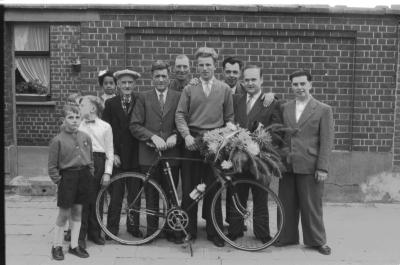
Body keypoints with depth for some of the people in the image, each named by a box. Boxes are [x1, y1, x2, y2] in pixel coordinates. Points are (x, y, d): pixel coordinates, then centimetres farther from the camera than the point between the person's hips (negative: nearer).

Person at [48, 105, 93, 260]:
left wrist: (90, 175, 8)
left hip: (84, 176, 4)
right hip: (67, 176, -4)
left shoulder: (85, 137, 4)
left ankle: (74, 245, 22)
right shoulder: (58, 140, -9)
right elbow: (52, 166, -5)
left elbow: (90, 159, 13)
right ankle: (57, 246, 20)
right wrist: (58, 181, -8)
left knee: (77, 211, 11)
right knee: (64, 213, 2)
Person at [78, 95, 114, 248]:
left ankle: (94, 233, 21)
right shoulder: (78, 125, 6)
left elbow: (109, 152, 5)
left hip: (98, 163, 0)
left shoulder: (105, 126, 4)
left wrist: (107, 172, 0)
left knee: (96, 200, 6)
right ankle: (80, 235, 9)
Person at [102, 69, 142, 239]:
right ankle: (112, 227, 15)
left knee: (135, 193, 7)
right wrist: (112, 153, -5)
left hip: (134, 156, 0)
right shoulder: (110, 103, 5)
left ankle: (133, 226, 20)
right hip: (117, 156, 0)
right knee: (116, 194, 4)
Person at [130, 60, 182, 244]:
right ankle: (151, 230, 20)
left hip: (171, 153, 0)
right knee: (151, 195, 8)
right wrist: (153, 136, -14)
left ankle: (171, 230, 19)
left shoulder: (178, 97, 6)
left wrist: (175, 136, -13)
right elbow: (134, 125, -2)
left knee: (171, 194, 6)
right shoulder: (143, 98, 5)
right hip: (149, 154, 0)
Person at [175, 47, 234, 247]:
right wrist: (187, 135, -14)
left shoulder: (224, 89, 9)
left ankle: (214, 231, 15)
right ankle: (189, 229, 16)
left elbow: (230, 118, 10)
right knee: (189, 188, 4)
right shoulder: (189, 89, 8)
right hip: (192, 142, 0)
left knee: (213, 189, 3)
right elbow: (180, 114, 1)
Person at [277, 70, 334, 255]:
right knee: (287, 205, 10)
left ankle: (317, 241, 21)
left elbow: (326, 142, -4)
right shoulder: (284, 108, 10)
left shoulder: (323, 110, 0)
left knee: (311, 206, 5)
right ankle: (287, 237, 25)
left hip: (310, 167, -3)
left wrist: (322, 168, -10)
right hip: (287, 165, 3)